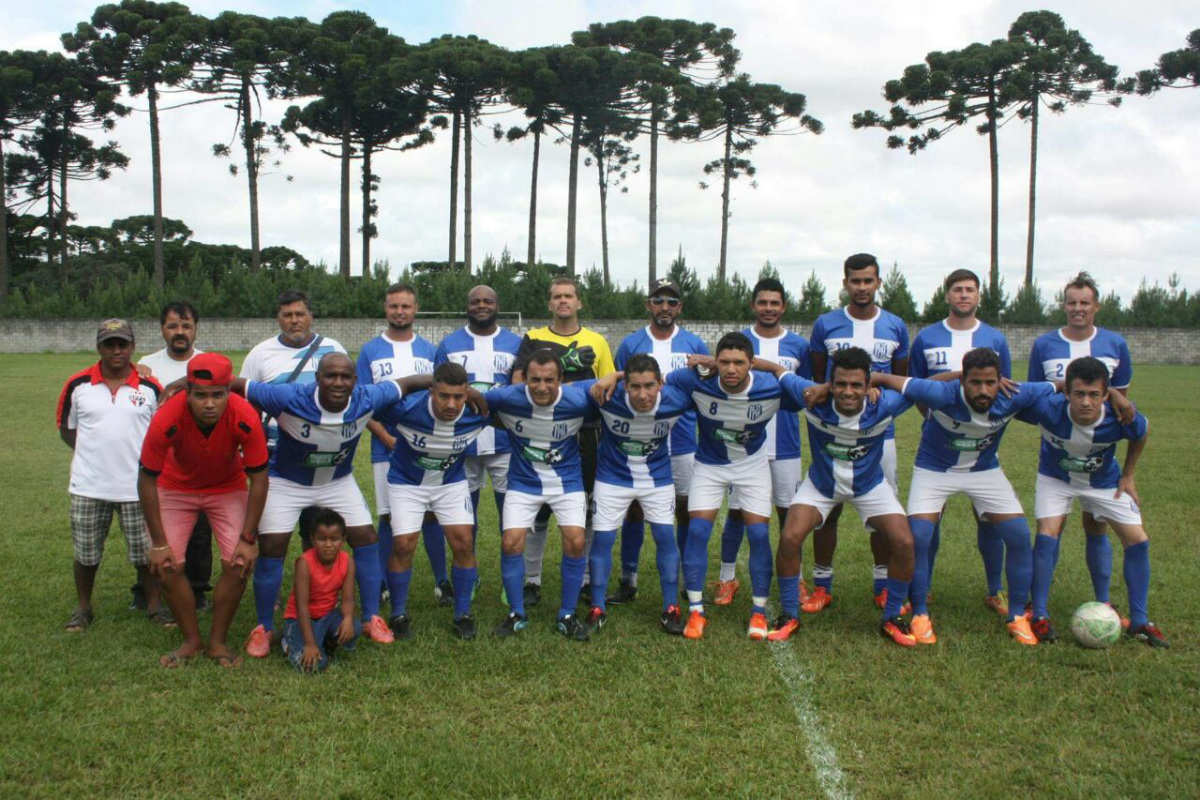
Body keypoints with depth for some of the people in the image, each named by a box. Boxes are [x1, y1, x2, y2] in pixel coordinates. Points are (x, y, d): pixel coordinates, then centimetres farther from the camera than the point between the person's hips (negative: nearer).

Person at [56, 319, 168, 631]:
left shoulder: (150, 387, -2)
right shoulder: (78, 385, 0)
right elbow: (66, 427, 10)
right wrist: (94, 452, -1)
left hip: (137, 486, -1)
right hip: (88, 487, 1)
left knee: (145, 552, 7)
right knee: (86, 552, 11)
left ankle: (155, 605, 23)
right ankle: (83, 608, 30)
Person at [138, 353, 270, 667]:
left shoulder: (246, 418, -33)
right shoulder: (166, 420, -33)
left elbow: (258, 478, -19)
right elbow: (147, 480, -20)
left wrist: (248, 538, -18)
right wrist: (158, 543, -18)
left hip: (228, 489, 0)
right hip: (176, 488, 0)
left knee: (238, 565, -11)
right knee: (168, 566, -7)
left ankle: (218, 641, 10)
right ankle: (191, 640, 14)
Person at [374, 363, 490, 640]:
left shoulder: (478, 413, -26)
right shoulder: (406, 408, -33)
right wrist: (394, 441, -4)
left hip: (452, 482, 2)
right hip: (407, 482, -2)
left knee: (464, 543, -6)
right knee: (403, 546, -7)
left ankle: (463, 614, 13)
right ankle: (398, 615, 14)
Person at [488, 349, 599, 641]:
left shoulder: (578, 399, -22)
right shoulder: (507, 398, -23)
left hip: (567, 479, 0)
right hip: (523, 482, 0)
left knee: (576, 541, -13)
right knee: (511, 542, -10)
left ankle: (567, 616, 8)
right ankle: (516, 615, 12)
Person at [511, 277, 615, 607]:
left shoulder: (596, 341, 9)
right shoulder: (533, 339, 6)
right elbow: (518, 381, -4)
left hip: (585, 435, 1)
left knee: (585, 512, 7)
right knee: (538, 510, 5)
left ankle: (584, 579, 20)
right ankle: (531, 580, 16)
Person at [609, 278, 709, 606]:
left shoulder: (695, 345, 4)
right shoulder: (630, 344, 3)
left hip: (684, 444, 0)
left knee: (686, 509, 6)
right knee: (634, 508, 4)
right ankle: (628, 580, 14)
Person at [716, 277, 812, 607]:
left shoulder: (798, 345, 5)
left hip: (785, 444, 1)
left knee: (788, 511, 7)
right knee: (737, 511, 4)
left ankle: (796, 580, 20)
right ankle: (727, 578, 17)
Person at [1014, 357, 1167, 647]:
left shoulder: (1122, 418, -32)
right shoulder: (1048, 410, -37)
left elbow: (1142, 433, -6)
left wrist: (1128, 476, -1)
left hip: (1104, 481, 2)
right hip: (1055, 478, -2)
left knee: (1138, 540, -4)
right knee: (1047, 535, -19)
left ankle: (1139, 621, 12)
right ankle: (1040, 616, -5)